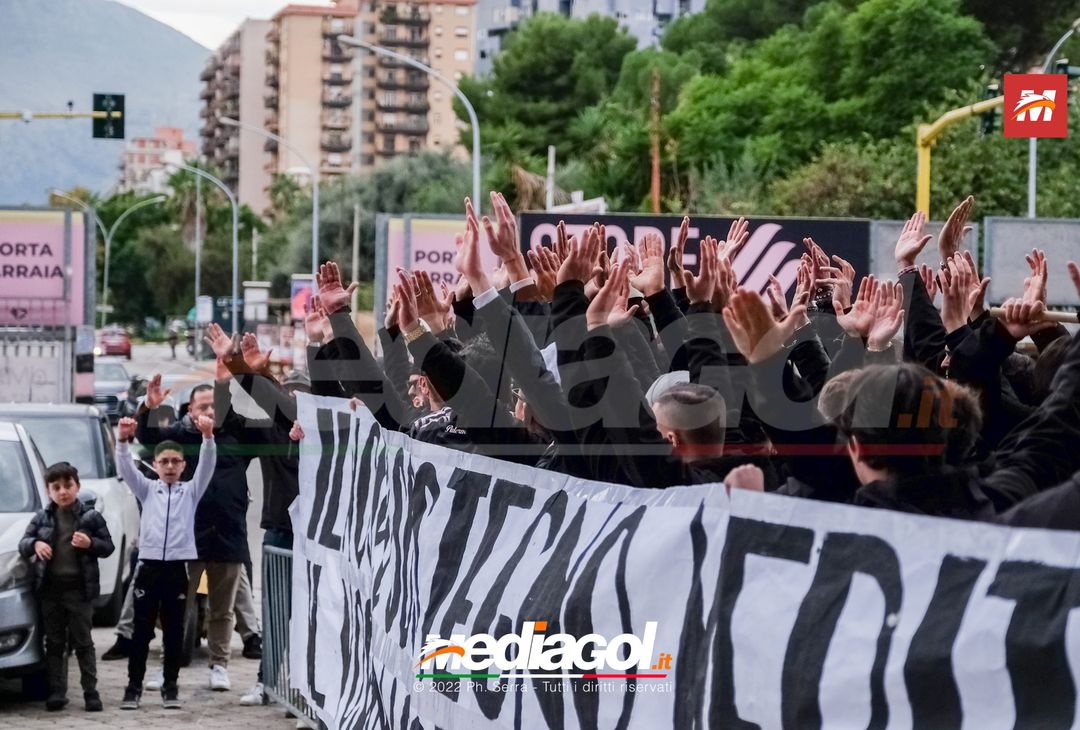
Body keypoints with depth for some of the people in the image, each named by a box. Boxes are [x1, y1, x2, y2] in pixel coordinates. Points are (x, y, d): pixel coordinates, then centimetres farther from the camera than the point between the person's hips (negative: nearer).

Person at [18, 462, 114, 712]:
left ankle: (91, 692, 6)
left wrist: (91, 543, -17)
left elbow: (108, 547, 3)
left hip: (79, 588, -2)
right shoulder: (42, 518, 6)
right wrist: (34, 544, -14)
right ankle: (56, 692, 9)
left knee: (83, 642, 2)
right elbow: (22, 543, 8)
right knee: (54, 643, 6)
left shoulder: (91, 517, 0)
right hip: (50, 588, 2)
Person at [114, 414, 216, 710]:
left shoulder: (191, 491, 10)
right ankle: (134, 686, 6)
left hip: (178, 567, 0)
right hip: (149, 566, 0)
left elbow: (206, 466, -6)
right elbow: (126, 468, -5)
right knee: (141, 630, 1)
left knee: (174, 630, 5)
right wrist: (123, 440, -24)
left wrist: (207, 437, -25)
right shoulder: (147, 489, 10)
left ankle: (170, 687, 12)